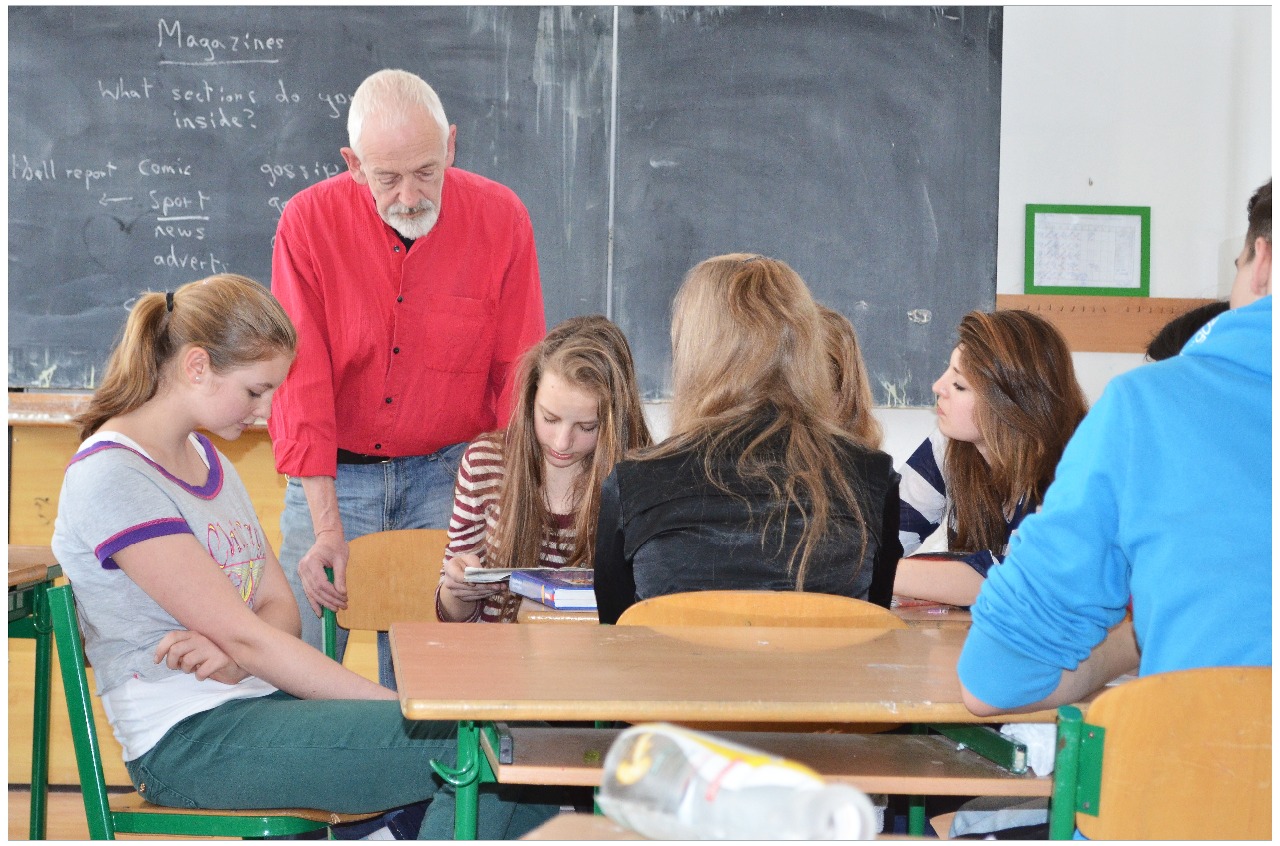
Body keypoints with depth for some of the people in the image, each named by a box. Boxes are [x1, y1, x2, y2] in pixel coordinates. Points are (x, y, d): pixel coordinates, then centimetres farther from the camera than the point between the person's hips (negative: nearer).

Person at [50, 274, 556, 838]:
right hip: (188, 739, -8)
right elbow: (244, 636, -18)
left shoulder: (205, 455, 16)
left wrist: (234, 656, -13)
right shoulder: (110, 479, -13)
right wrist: (401, 709, -18)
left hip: (258, 698, 9)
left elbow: (279, 606, 12)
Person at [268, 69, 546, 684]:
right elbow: (300, 381, -11)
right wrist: (328, 526, -18)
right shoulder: (309, 222, -10)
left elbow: (518, 375, -3)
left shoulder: (500, 218, -7)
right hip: (332, 474, 0)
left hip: (446, 472, 0)